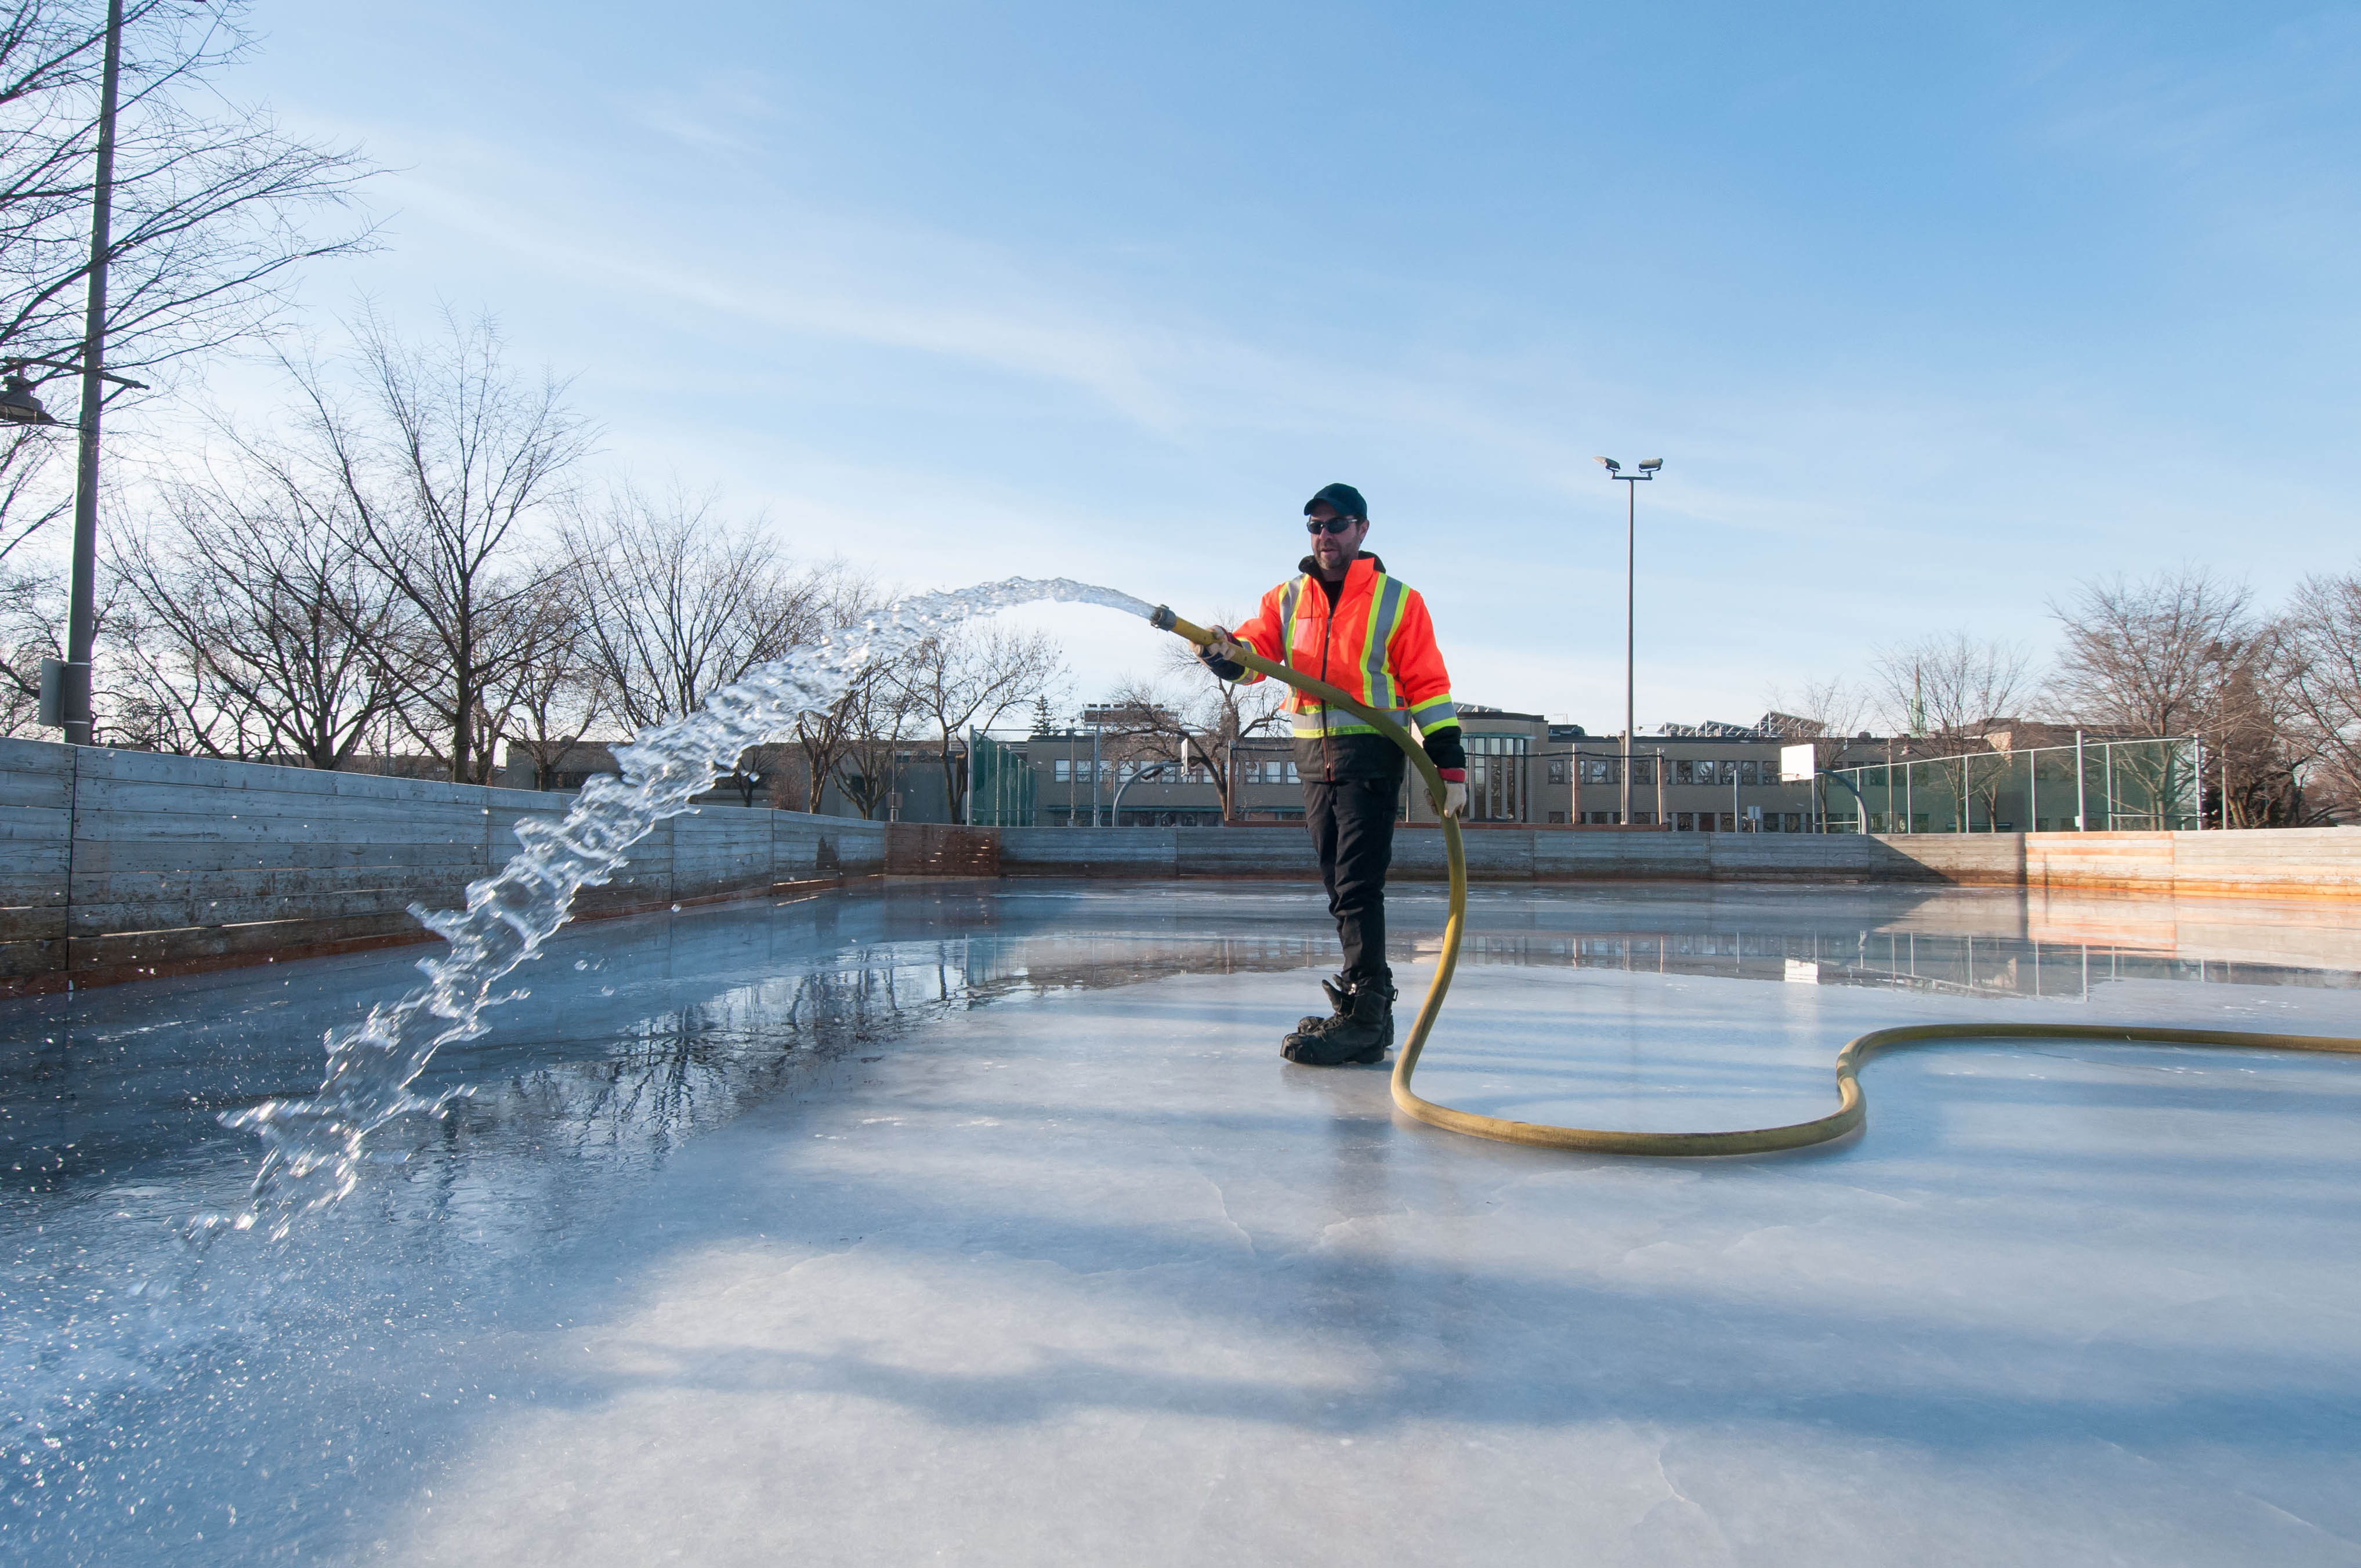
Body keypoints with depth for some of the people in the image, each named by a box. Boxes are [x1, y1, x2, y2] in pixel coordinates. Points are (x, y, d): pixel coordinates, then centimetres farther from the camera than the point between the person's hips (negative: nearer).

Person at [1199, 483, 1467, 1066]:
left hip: (1371, 755, -5)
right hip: (1315, 757, 6)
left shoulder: (1397, 602, 2)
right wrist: (1226, 651, -22)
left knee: (1357, 888, -11)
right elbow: (1254, 653, 2)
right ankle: (1371, 1004, 18)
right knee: (1342, 890, 9)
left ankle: (1363, 1018, -9)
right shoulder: (1287, 599, 14)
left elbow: (1428, 687, -1)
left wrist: (1449, 764, -6)